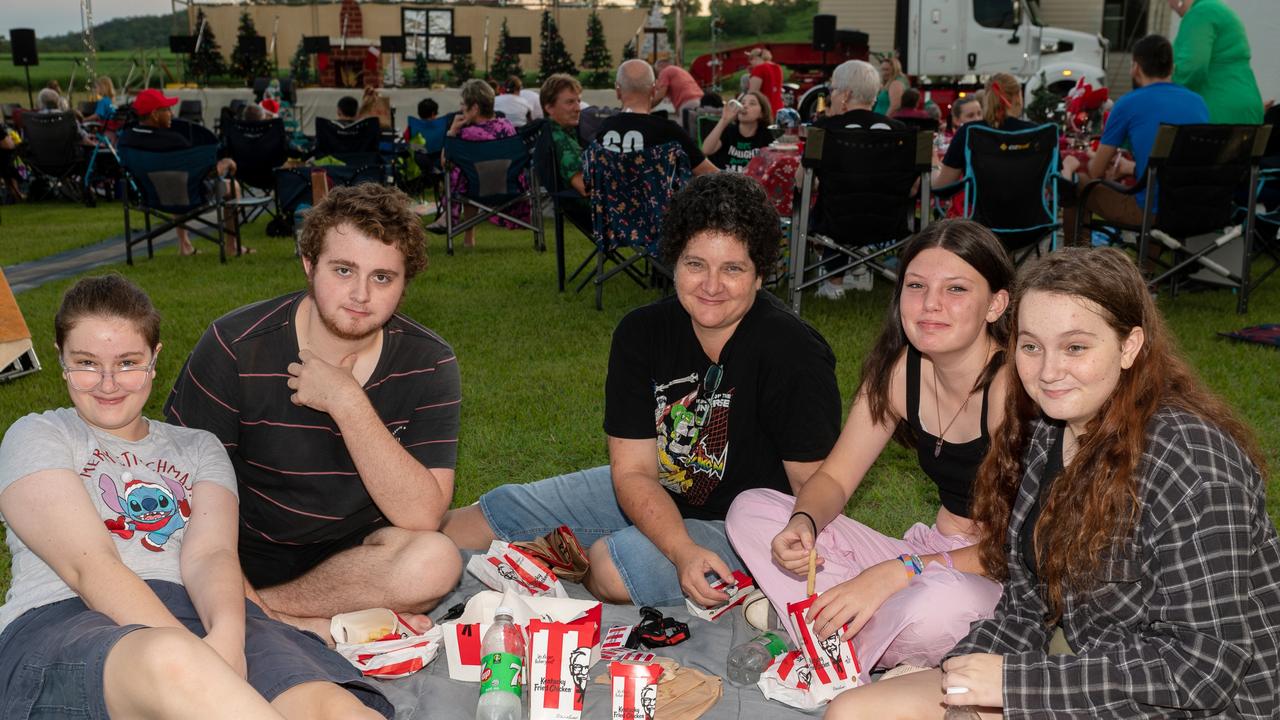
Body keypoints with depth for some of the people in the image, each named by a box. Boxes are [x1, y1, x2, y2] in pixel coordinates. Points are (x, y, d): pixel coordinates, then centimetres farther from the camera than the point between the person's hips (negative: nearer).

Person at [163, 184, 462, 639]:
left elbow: (422, 517, -18)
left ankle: (266, 607, -16)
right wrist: (245, 600, -24)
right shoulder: (237, 346, -12)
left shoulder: (427, 364, -9)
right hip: (244, 555, -2)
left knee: (434, 562, -30)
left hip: (354, 554, 2)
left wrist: (348, 403, -26)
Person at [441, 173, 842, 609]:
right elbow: (633, 470, -13)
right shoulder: (641, 334, -10)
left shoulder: (793, 354, -24)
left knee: (613, 566, -29)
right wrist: (683, 552, -29)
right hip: (656, 496, 6)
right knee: (500, 509, 5)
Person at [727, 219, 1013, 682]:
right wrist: (802, 524, -21)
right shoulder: (898, 369, -3)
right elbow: (833, 478, 3)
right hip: (932, 558, 6)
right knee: (752, 510, -1)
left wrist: (893, 574, -32)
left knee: (936, 605, -42)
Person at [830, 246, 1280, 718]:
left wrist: (1017, 681, -23)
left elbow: (1207, 665, -23)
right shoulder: (1044, 435, 2)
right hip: (1080, 672, 7)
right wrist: (955, 676, -11)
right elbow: (1026, 607, 7)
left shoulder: (1191, 464, -22)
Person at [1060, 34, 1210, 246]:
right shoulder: (1198, 102, 12)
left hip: (1154, 212, -6)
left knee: (1076, 183, 15)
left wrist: (1072, 165, 26)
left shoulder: (1129, 103, -3)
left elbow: (1096, 172, 3)